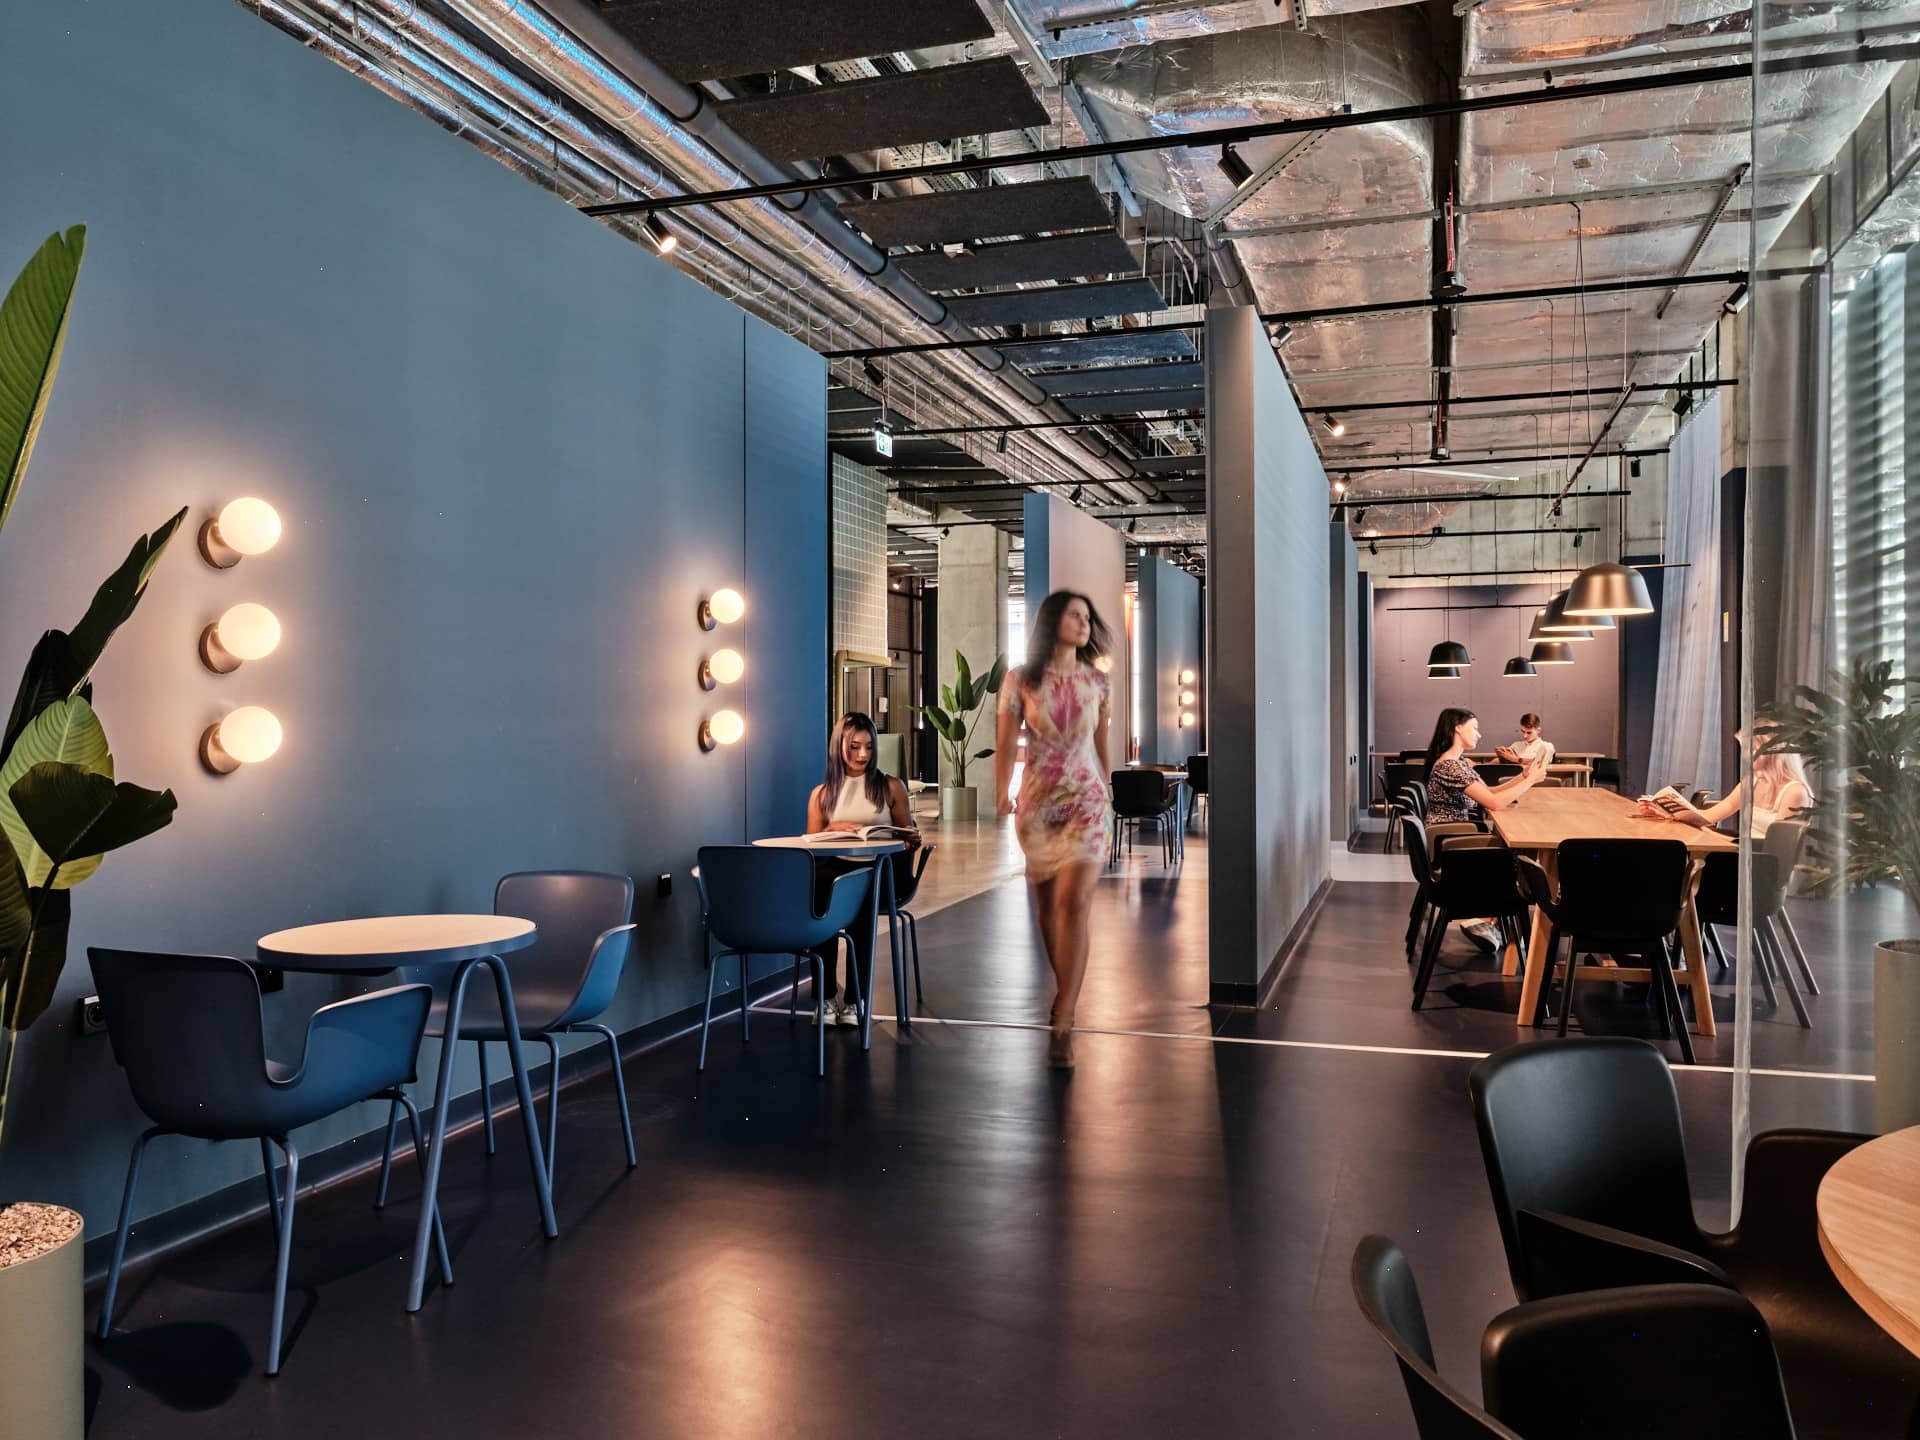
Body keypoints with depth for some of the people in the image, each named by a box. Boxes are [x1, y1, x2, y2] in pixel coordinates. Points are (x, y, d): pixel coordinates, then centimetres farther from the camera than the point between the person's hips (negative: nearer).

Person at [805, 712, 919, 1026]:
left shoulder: (891, 786, 16)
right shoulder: (822, 794, 19)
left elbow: (909, 834, 16)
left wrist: (913, 839, -8)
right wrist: (834, 829, -5)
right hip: (836, 869, 1)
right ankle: (826, 995, -27)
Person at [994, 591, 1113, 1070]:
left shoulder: (1096, 680, 4)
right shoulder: (1020, 680, -2)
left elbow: (1102, 746, 13)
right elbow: (1005, 745, -2)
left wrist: (1107, 797, 19)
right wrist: (1001, 796, -10)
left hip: (1086, 801, 0)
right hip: (1037, 801, 1)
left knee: (1074, 902, -13)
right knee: (1046, 903, 11)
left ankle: (1062, 1025, -12)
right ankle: (1066, 993, 32)